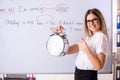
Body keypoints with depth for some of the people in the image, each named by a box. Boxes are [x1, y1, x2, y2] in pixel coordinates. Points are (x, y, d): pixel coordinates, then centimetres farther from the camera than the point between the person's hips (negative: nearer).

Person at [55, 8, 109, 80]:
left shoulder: (101, 37, -13)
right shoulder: (88, 37, 12)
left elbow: (99, 66, -23)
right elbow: (68, 50, 10)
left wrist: (86, 49, -27)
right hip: (79, 74, 8)